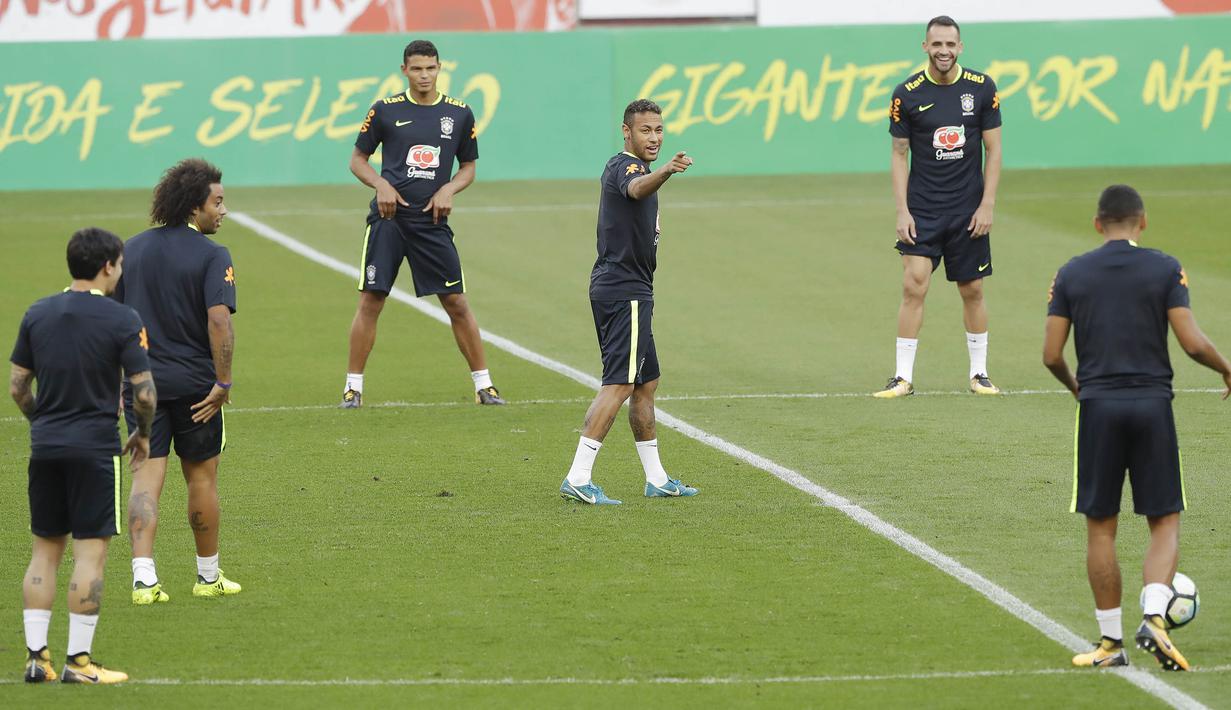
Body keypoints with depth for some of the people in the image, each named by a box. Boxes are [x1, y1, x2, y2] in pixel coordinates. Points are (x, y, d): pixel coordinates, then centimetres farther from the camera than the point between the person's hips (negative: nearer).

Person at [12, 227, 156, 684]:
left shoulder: (37, 315, 6)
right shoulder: (122, 320, -9)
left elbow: (16, 386, 9)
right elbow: (144, 393, -10)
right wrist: (143, 436, 8)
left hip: (45, 446, 5)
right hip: (95, 448, -5)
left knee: (45, 551, 11)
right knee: (90, 553, -1)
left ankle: (35, 655, 7)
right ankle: (78, 660, -2)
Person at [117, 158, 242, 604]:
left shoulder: (132, 249, 8)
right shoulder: (211, 255, -10)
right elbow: (219, 320, -21)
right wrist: (223, 383, -17)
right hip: (194, 383, -4)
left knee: (146, 478, 0)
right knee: (202, 478, 11)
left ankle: (144, 576, -14)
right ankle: (208, 576, 23)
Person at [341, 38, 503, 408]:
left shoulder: (459, 114, 6)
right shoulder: (385, 110, 2)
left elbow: (468, 167, 16)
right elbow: (357, 159, 10)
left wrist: (449, 189, -4)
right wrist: (381, 185, -8)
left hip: (432, 221, 1)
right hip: (389, 216, -1)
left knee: (456, 303, 1)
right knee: (371, 301, -4)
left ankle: (483, 384, 10)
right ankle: (353, 387, 4)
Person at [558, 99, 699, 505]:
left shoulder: (624, 167, 18)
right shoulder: (626, 167, -14)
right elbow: (638, 188, -40)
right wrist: (665, 171, -59)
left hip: (615, 286, 11)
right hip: (626, 291, -11)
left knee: (645, 383, 17)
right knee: (619, 384, -14)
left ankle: (656, 479, 25)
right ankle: (578, 479, -20)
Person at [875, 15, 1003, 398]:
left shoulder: (981, 88, -2)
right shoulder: (907, 94, -4)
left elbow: (993, 150, 3)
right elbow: (899, 154, 2)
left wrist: (987, 205, -4)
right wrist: (902, 211, -6)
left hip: (969, 209, 1)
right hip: (922, 208, -1)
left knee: (972, 291, 7)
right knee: (914, 286, -10)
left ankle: (979, 373, 18)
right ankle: (903, 377, -6)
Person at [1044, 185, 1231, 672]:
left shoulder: (1072, 274, 3)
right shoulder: (1165, 269, -1)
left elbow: (1051, 355, 2)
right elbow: (1192, 343, -8)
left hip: (1098, 408, 1)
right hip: (1153, 403, -1)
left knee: (1101, 527, 8)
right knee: (1165, 522, 8)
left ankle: (1111, 642, 10)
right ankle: (1153, 618, -14)